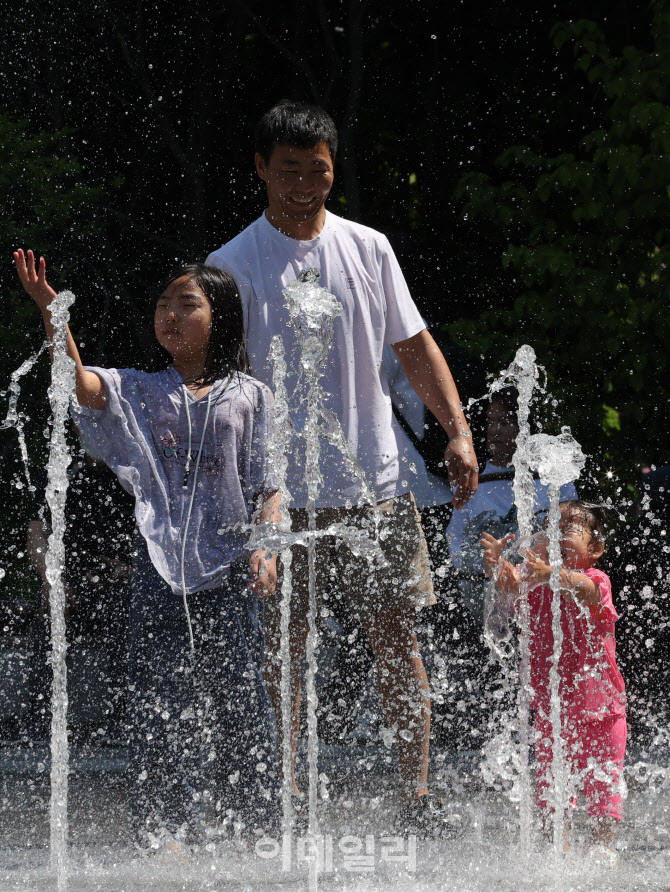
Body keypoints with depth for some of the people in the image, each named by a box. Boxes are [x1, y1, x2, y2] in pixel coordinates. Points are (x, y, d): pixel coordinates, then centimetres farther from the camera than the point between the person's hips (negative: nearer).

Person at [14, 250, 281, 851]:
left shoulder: (249, 397, 8)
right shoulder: (140, 392, 10)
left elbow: (269, 487, 5)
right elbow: (79, 383, -8)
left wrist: (267, 547, -11)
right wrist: (52, 312, -21)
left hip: (229, 567, -1)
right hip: (161, 565, 1)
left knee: (238, 696, 3)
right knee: (161, 698, -4)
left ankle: (257, 821, 14)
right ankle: (170, 829, -2)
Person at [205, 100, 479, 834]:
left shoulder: (368, 250, 8)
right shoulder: (233, 267, -1)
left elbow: (415, 347, 13)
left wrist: (457, 431, 2)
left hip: (375, 483, 2)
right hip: (284, 493, -2)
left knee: (396, 638, 0)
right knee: (281, 648, 2)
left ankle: (417, 790, 4)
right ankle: (282, 794, 10)